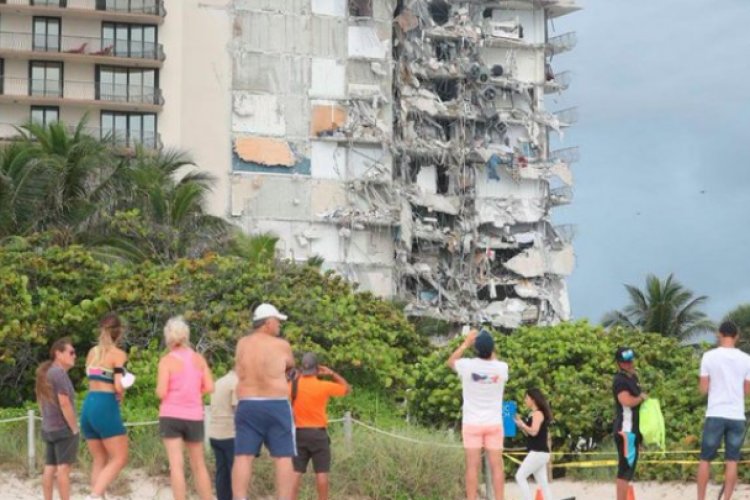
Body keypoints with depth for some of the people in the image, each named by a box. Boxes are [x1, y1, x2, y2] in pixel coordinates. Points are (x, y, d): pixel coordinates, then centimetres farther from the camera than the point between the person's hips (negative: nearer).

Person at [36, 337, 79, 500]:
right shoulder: (59, 373, -16)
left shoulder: (45, 373, 13)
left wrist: (48, 423, 20)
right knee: (64, 468, -9)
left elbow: (42, 402, 18)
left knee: (50, 468, 6)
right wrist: (75, 429, -14)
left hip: (49, 429, 9)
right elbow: (64, 403, -20)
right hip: (64, 428, -9)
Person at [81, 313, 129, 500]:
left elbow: (93, 378, 12)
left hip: (88, 405, 7)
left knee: (99, 460, 13)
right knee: (119, 459, -2)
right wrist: (121, 395, 5)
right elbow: (118, 386, -14)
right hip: (106, 407, -7)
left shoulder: (92, 352, 14)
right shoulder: (118, 354, -6)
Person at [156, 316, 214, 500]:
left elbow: (161, 393, -11)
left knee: (176, 465, -5)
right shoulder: (199, 359, 4)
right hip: (194, 417, 3)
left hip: (171, 416, -3)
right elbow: (209, 387, 0)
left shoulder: (167, 361, -7)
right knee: (198, 465, 15)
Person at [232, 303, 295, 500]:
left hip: (247, 406, 3)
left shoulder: (242, 344, 9)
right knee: (283, 458, -1)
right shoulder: (281, 345, -1)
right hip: (277, 406, -3)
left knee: (243, 457, -1)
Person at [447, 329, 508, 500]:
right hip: (494, 423, 1)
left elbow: (451, 361, 12)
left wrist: (466, 343, 16)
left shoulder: (468, 365, -11)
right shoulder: (501, 367, -7)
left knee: (473, 466, -2)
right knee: (497, 466, 1)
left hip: (473, 423, -1)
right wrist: (490, 348, 19)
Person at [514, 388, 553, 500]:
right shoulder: (535, 414, 19)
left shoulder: (538, 413, -10)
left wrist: (522, 424, -9)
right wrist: (520, 425, 10)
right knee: (542, 483, 6)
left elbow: (534, 431, -23)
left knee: (520, 477, -11)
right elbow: (529, 434, 20)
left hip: (538, 452, -10)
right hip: (538, 453, 10)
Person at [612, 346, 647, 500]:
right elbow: (627, 401, -29)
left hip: (633, 429, 10)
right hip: (626, 429, -10)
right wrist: (642, 397, -11)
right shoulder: (620, 380, -15)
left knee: (628, 467, 14)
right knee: (626, 468, -11)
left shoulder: (633, 377, 17)